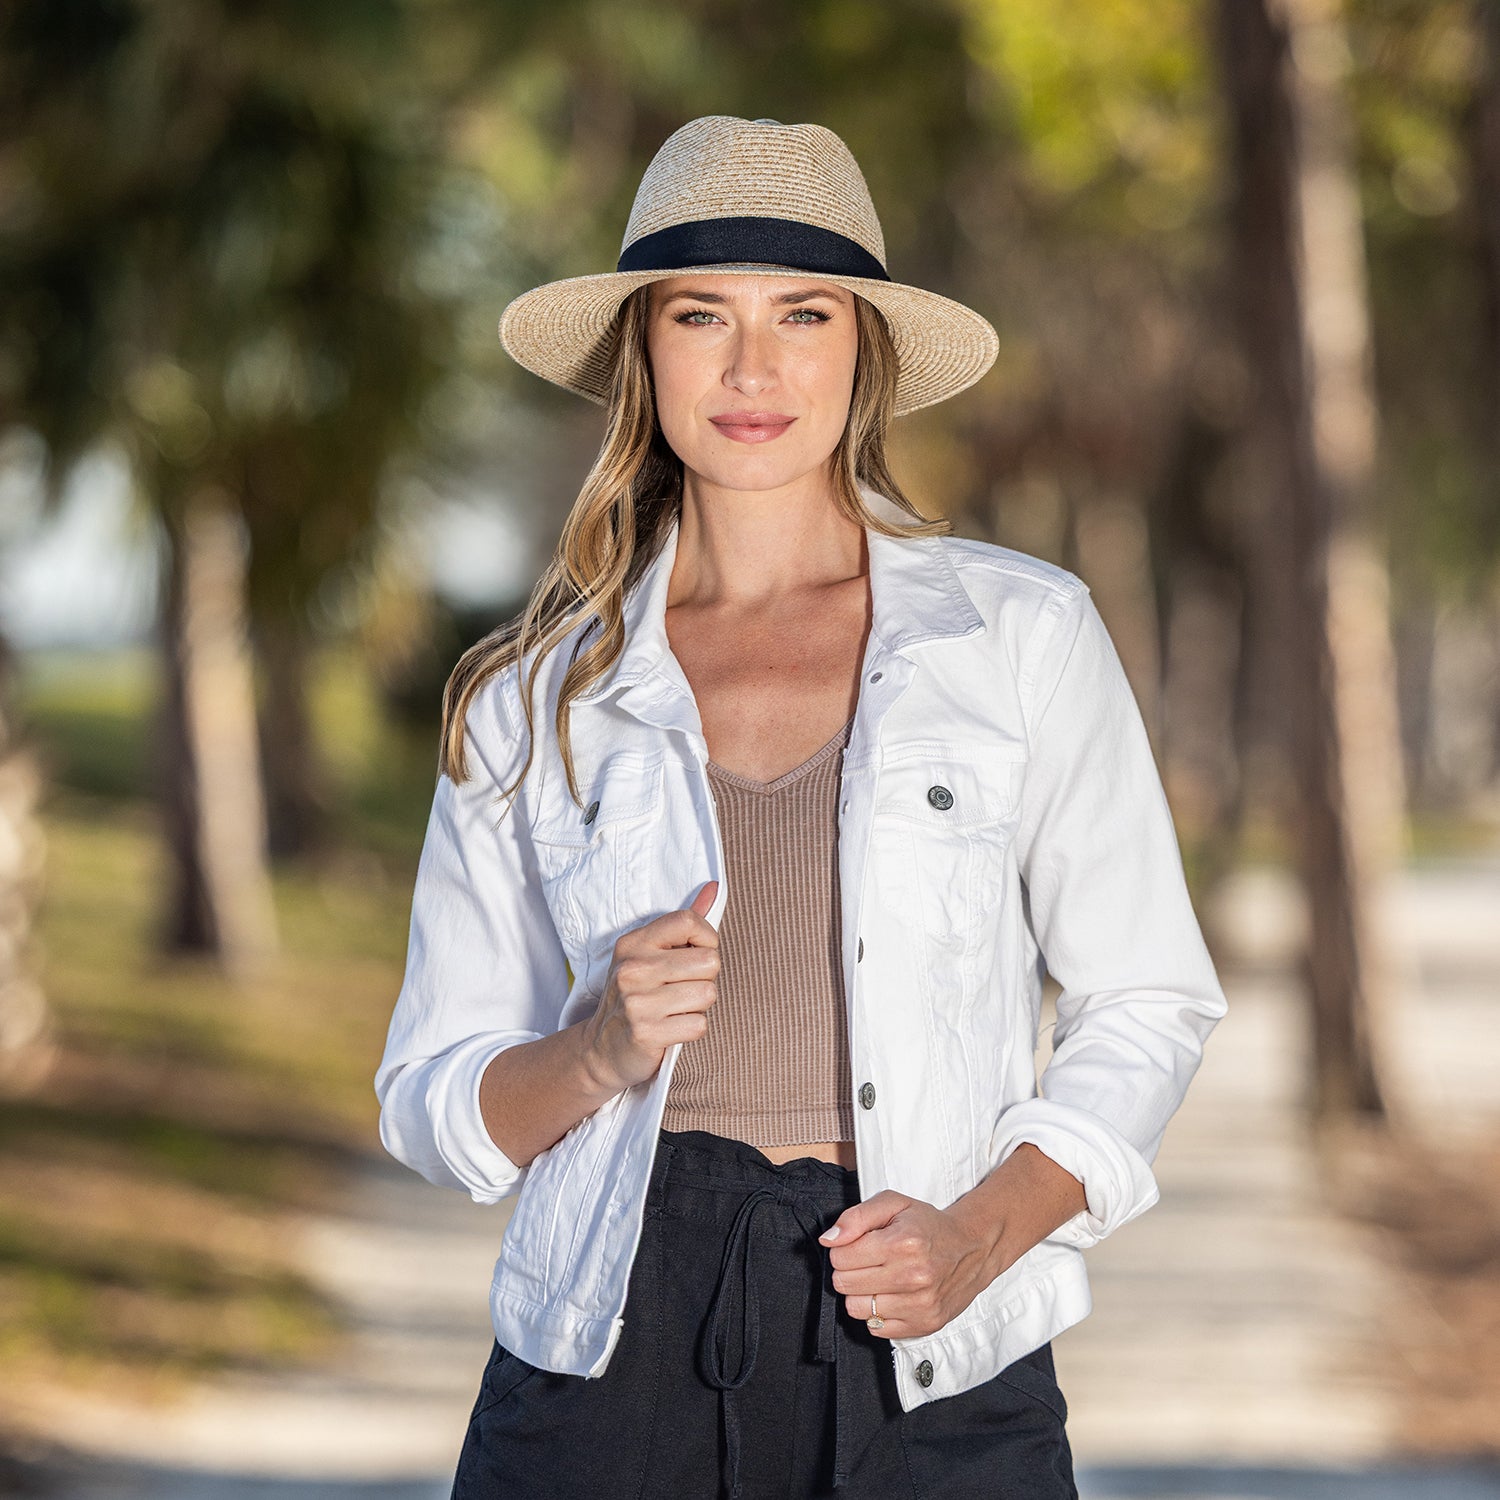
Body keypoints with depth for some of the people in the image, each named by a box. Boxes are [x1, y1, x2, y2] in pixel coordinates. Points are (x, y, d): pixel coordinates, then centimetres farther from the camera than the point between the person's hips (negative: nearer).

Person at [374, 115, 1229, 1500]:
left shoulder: (1022, 635, 3)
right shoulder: (536, 695, 6)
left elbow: (1146, 1003, 6)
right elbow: (430, 1099, 8)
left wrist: (982, 1230, -9)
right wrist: (600, 1050, -12)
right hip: (612, 1361, 1)